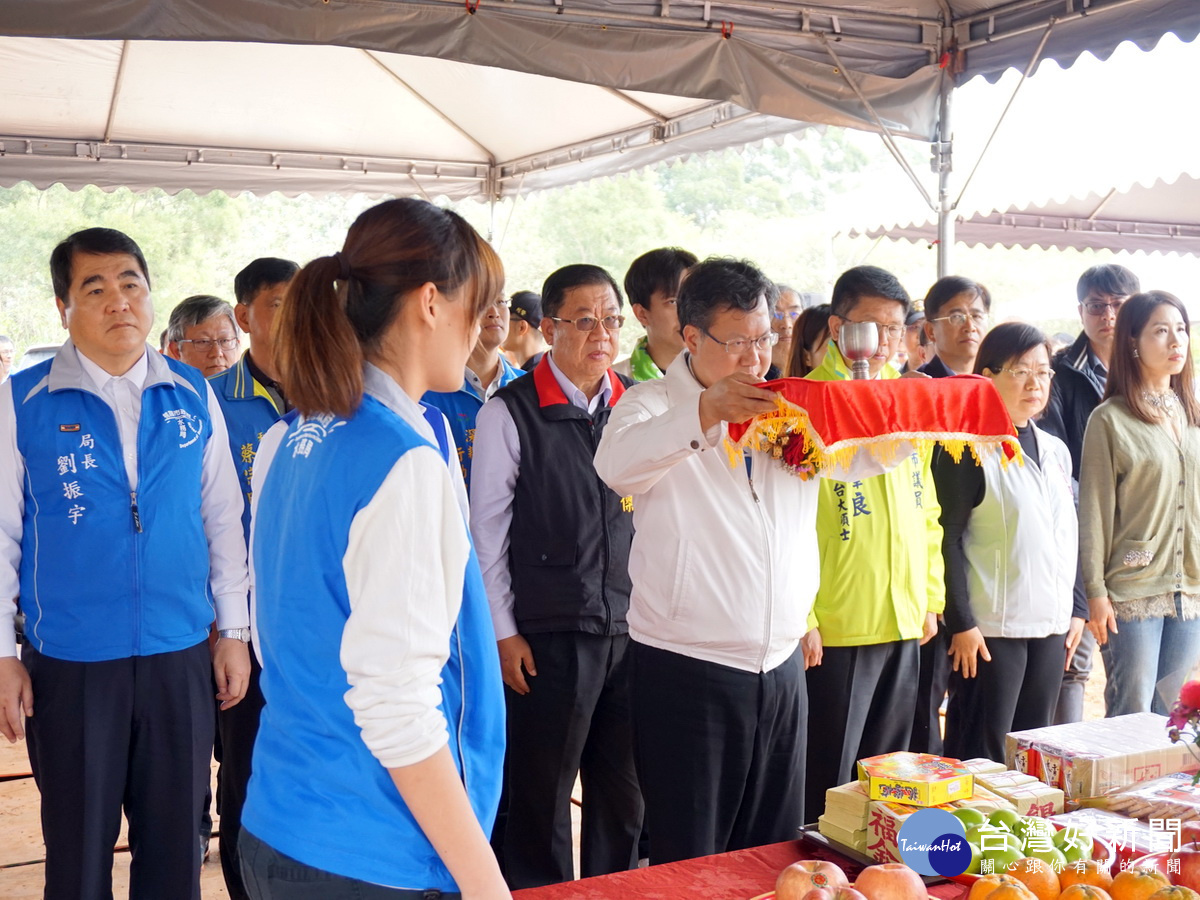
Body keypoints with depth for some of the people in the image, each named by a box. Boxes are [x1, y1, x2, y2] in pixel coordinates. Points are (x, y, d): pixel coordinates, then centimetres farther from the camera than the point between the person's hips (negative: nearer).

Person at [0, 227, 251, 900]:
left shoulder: (194, 396, 3)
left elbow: (223, 517, 7)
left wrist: (234, 631, 7)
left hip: (181, 657, 2)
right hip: (69, 663, -2)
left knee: (174, 845, 14)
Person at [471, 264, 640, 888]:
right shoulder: (510, 413, -5)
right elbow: (487, 531, -3)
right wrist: (504, 632, -4)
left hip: (632, 629, 4)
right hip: (547, 636, -4)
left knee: (624, 793, 13)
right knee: (541, 796, 7)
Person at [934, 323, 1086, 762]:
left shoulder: (1055, 450, 13)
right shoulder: (969, 449, -9)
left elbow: (1070, 535, 19)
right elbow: (946, 540, -13)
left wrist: (1076, 609, 13)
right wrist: (961, 623, -16)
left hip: (1051, 626, 7)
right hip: (992, 628, -7)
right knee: (983, 756, -1)